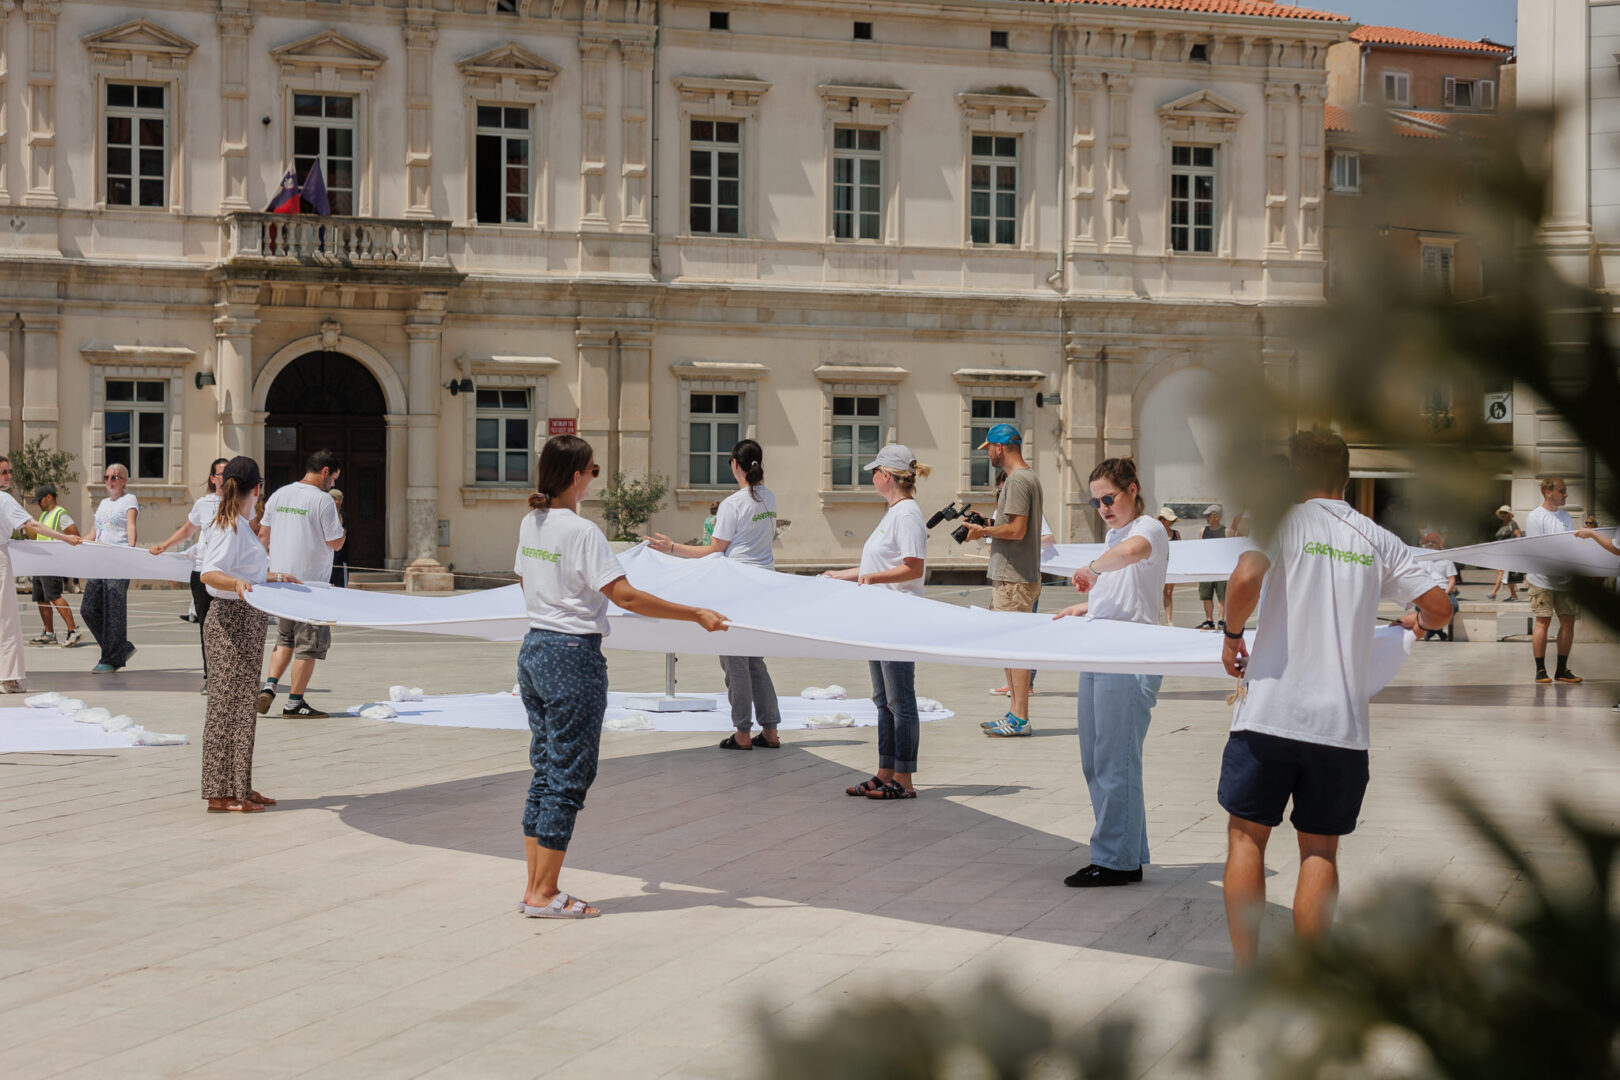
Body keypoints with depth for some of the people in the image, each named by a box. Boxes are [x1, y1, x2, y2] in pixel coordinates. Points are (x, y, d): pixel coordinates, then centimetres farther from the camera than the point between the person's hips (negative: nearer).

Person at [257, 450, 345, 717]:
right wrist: (338, 518, 4)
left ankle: (269, 685, 4)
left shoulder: (278, 495, 9)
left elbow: (263, 536, 14)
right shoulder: (323, 500, -12)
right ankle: (295, 703, 3)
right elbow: (336, 542, -11)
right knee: (309, 645, 2)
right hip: (311, 582, -7)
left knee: (285, 639, 20)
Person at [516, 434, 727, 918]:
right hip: (573, 656, -8)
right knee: (568, 775, 0)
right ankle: (544, 895, 3)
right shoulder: (582, 532, -17)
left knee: (545, 771, 14)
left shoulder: (530, 524, 7)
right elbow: (626, 596, -21)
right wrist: (697, 615, -18)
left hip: (533, 650, 8)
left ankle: (536, 886, 16)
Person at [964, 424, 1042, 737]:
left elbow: (1016, 529, -22)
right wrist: (987, 526, 15)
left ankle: (1020, 720, -6)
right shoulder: (1029, 477, 17)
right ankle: (1015, 714, 20)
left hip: (1014, 579, -11)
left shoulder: (1018, 480, -15)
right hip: (1011, 578, 11)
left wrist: (983, 531, -10)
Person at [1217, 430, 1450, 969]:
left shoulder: (1284, 520, -1)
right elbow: (1440, 607, 9)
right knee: (1320, 850, 10)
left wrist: (1232, 634, -1)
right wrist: (1418, 621, 32)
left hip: (1269, 712, -2)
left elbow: (1245, 580, -19)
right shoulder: (1378, 540, 9)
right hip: (1341, 721, 2)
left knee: (1247, 836, 9)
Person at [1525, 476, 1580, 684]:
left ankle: (1562, 670, 10)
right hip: (1542, 578, -6)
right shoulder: (1535, 517, -6)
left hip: (1565, 579, 6)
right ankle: (1540, 670, -1)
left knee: (1568, 621, 2)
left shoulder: (1565, 516, 15)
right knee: (1543, 621, -6)